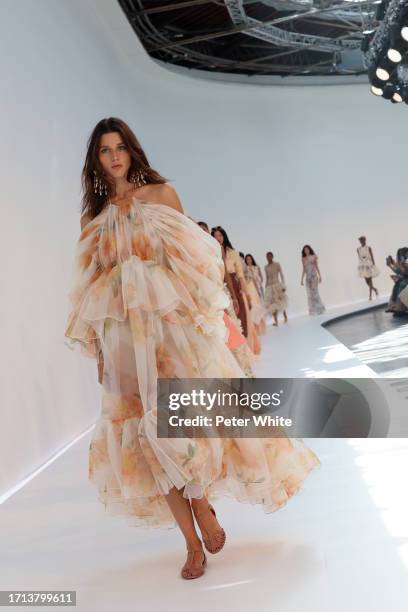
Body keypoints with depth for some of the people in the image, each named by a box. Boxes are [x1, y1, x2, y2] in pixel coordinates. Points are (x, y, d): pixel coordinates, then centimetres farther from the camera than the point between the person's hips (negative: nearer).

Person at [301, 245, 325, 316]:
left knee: (315, 292, -8)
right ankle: (313, 310, 5)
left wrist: (320, 276, -5)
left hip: (314, 276, -4)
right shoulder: (303, 259, 9)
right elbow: (304, 270, 12)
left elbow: (317, 267, 1)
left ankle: (319, 309, 3)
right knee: (309, 294, 1)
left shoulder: (314, 257, 0)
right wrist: (302, 279, 9)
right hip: (308, 277, 4)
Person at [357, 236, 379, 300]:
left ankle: (370, 295, 6)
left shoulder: (369, 248, -6)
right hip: (363, 266, 3)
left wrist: (374, 265, -8)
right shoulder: (358, 249, 2)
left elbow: (372, 257, -4)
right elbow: (359, 258, 6)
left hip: (369, 265, -3)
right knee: (367, 281, 5)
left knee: (370, 281, 0)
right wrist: (359, 266, 6)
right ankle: (375, 289, 27)